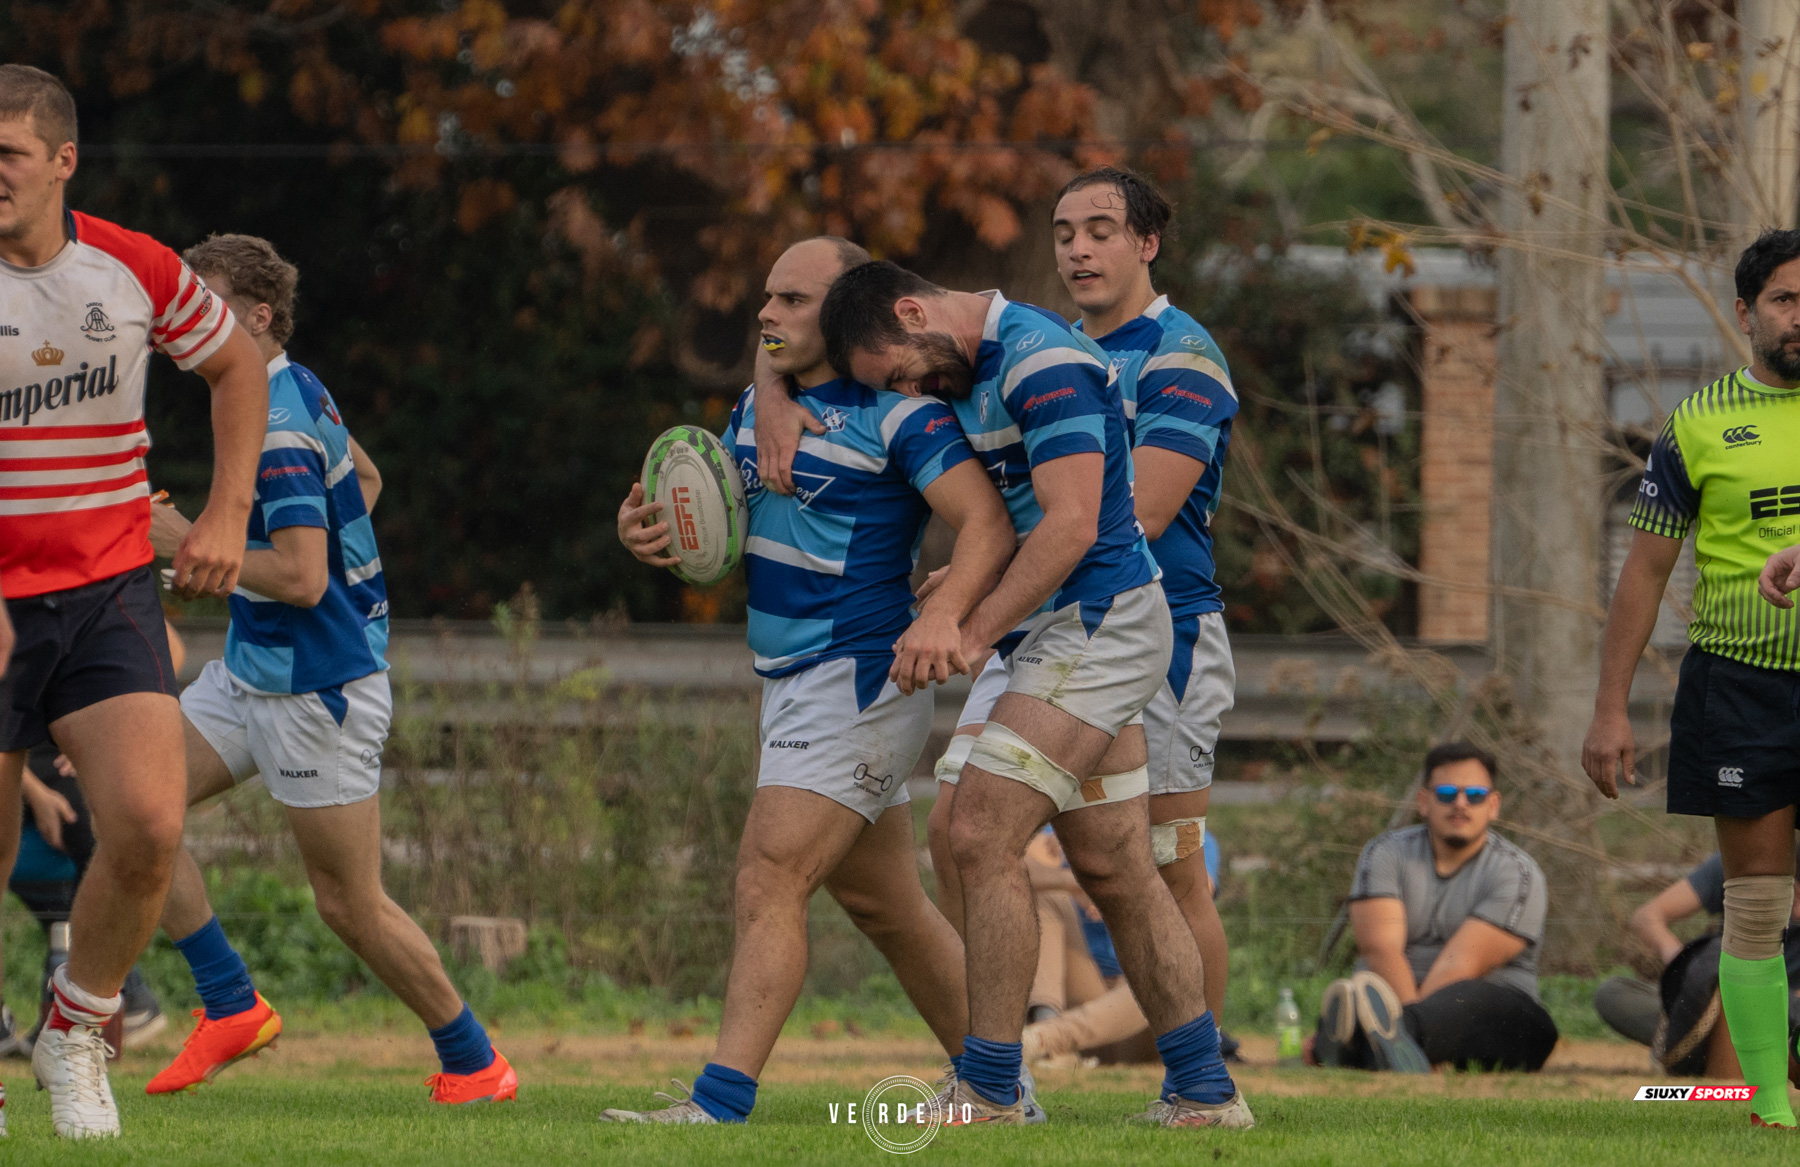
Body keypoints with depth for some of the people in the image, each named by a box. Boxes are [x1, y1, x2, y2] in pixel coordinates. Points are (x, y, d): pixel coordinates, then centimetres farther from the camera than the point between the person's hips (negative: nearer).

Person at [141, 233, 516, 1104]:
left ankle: (473, 1064, 12)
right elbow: (365, 480, 26)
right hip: (252, 668, 10)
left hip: (316, 689, -10)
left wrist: (190, 543, -21)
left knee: (350, 903, -2)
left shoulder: (280, 430, -22)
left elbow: (301, 577, -30)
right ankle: (230, 1004, 6)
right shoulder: (299, 390, 9)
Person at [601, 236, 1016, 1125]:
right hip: (792, 685, 9)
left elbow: (989, 524, -22)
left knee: (769, 879, -18)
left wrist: (943, 617, -40)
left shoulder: (897, 413, -13)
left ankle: (721, 1101, -24)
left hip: (859, 678, -9)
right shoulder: (756, 405, 13)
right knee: (885, 907, 15)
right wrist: (646, 530, -4)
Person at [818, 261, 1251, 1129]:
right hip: (1081, 633, 10)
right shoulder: (972, 367, 12)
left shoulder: (1041, 359, -18)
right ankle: (1203, 1090, 13)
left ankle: (990, 1091, -10)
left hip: (1098, 624, -10)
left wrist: (975, 633, -20)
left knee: (982, 835, -13)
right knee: (1113, 868, 10)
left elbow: (1070, 524, -23)